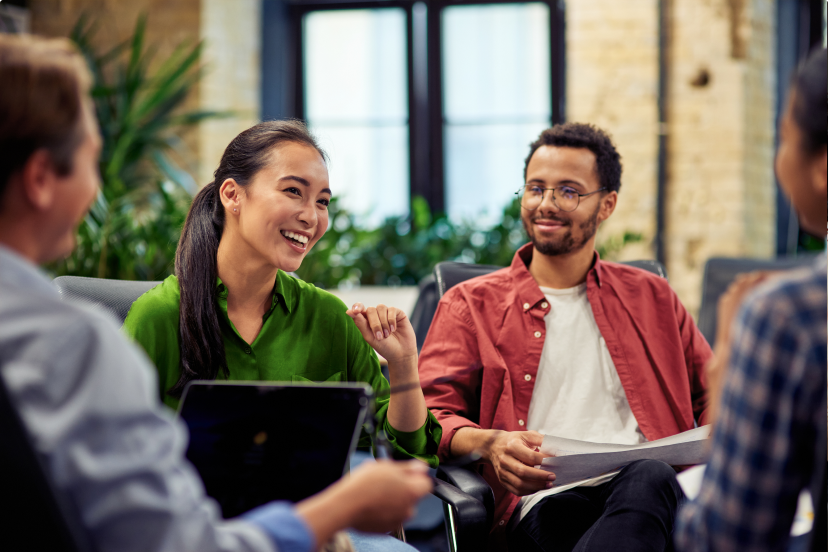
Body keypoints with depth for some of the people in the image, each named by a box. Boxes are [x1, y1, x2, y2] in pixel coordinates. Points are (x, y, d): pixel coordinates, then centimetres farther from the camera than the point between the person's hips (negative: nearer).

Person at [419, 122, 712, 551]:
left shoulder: (650, 298, 26)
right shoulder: (471, 304, 18)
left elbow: (712, 391, 28)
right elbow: (428, 415, 8)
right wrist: (489, 444, -15)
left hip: (646, 483, 3)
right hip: (543, 503, -3)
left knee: (650, 480, -37)